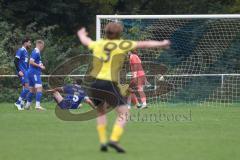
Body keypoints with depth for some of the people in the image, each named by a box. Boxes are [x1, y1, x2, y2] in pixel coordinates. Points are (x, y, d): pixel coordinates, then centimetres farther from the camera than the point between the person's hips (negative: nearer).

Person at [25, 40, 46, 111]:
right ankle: (38, 105, -23)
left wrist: (40, 65, 14)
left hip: (32, 73, 10)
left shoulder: (36, 52, 18)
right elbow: (31, 62, -22)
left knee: (32, 90, 16)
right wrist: (40, 66, -16)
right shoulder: (36, 52, -13)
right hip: (35, 72, -10)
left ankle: (27, 105, 22)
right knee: (39, 88, -15)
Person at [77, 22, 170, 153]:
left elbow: (85, 41, 38)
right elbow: (144, 44, 11)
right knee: (123, 113, 2)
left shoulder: (98, 44, 16)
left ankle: (102, 141, 15)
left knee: (101, 112, 24)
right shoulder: (122, 44, 5)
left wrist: (81, 34, 61)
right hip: (109, 84, -5)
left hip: (94, 82, 5)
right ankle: (114, 139, -15)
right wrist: (162, 44, 25)